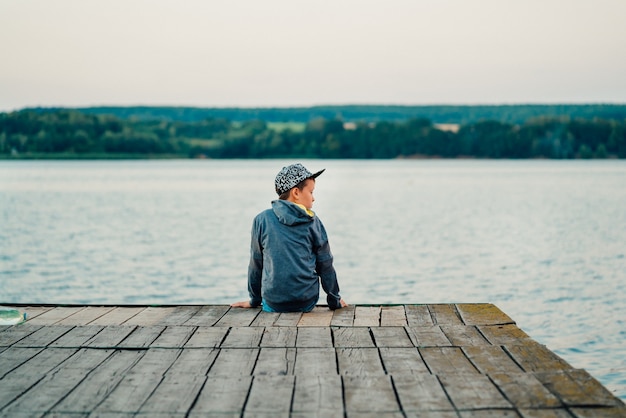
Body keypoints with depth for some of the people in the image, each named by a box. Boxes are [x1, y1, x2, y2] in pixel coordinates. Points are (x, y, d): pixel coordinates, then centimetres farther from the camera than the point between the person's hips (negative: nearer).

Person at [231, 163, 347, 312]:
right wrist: (335, 300, 16)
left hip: (273, 304, 0)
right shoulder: (312, 222, -1)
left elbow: (256, 264, 5)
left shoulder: (262, 220, -1)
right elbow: (325, 265, 4)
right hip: (307, 302, 0)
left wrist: (254, 300, 16)